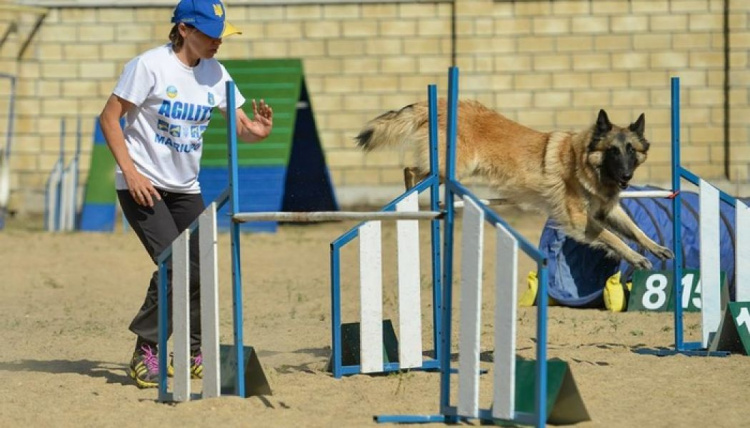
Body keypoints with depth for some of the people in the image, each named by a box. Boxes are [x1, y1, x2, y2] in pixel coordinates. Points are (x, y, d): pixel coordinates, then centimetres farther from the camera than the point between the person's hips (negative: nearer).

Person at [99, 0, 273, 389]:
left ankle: (193, 356, 20)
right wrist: (131, 173, -20)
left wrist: (258, 131, -20)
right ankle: (145, 352, -6)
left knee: (200, 270, 3)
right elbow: (110, 118, -12)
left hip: (185, 188, 6)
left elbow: (241, 127, 5)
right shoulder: (149, 65, -14)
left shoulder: (214, 73, 4)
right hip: (142, 185, -6)